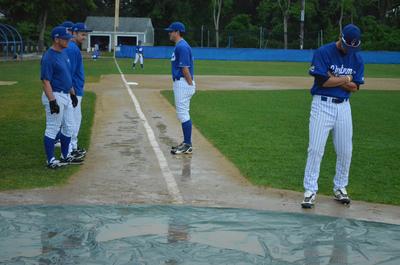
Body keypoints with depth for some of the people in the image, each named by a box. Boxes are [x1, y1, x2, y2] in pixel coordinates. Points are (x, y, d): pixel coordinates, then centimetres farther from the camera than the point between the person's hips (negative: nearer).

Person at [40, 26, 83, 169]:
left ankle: (65, 156, 28)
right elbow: (46, 81, -21)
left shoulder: (64, 54, 11)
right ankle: (51, 161, 5)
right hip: (55, 96, -10)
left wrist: (73, 93, 21)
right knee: (52, 129, -2)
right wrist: (52, 101, -26)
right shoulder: (48, 57, -18)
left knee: (68, 127, 16)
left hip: (66, 96, 10)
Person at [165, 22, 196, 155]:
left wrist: (191, 84, -19)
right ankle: (186, 143, 20)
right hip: (180, 83, 11)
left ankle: (187, 146, -4)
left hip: (183, 84, -11)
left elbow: (185, 68, -20)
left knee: (183, 114, -8)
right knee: (183, 114, 14)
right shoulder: (179, 46, 17)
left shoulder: (182, 46, -17)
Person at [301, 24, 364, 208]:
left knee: (345, 150, 5)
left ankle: (340, 188, 21)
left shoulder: (357, 59, 7)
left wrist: (334, 79, -11)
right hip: (322, 105, -4)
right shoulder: (323, 53, -8)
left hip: (343, 106, 5)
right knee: (316, 149, -7)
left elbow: (355, 87, 2)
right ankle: (310, 191, -2)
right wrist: (346, 79, -6)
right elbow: (322, 81, -17)